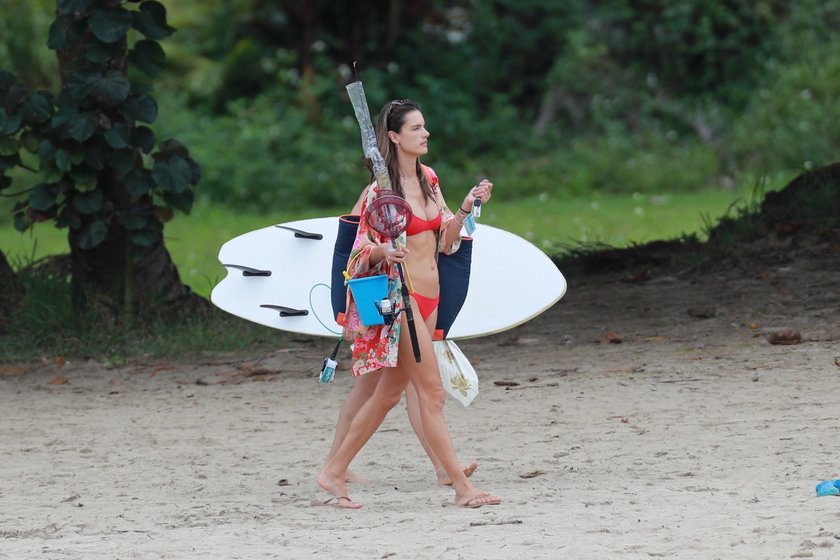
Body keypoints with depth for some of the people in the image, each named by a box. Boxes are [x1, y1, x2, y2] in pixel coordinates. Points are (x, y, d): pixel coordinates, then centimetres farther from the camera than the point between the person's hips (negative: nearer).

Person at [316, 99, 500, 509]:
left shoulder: (428, 180, 11)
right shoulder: (380, 189, -10)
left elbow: (445, 242, 14)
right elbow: (360, 248, -8)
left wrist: (466, 207, 1)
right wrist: (384, 250, -28)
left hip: (429, 299, 8)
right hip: (400, 297, -8)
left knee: (388, 393, 12)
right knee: (432, 395, -8)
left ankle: (333, 472, 20)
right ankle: (462, 487, -6)